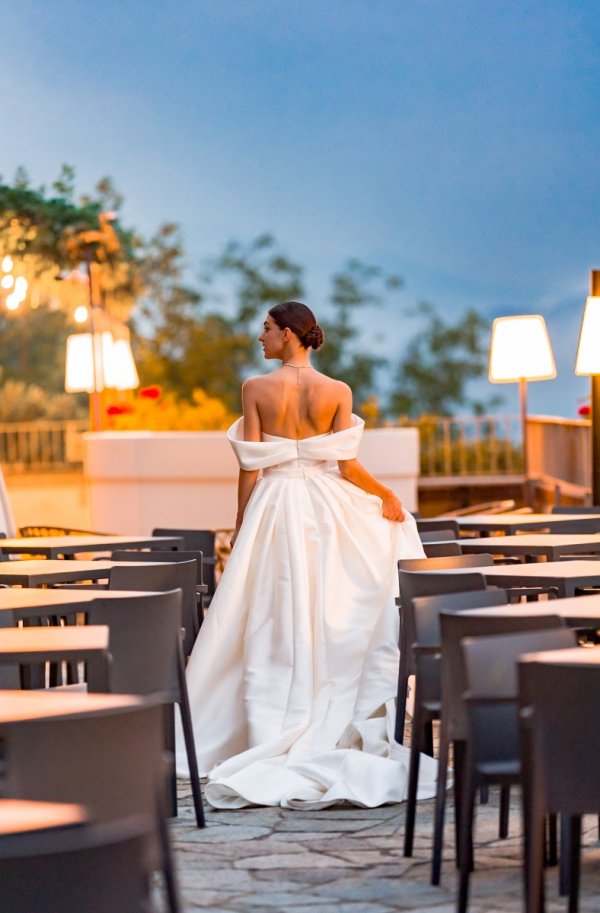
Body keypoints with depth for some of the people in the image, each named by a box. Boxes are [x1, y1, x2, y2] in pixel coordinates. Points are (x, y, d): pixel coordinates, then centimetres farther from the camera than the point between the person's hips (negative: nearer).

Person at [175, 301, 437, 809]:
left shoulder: (256, 389, -7)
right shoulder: (337, 392, -4)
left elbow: (251, 468, -7)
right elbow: (346, 466, -7)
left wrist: (240, 528, 3)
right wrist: (386, 496, 9)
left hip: (274, 509, -1)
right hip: (328, 508, 1)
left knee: (273, 628, 3)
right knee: (332, 623, 10)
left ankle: (272, 743, 1)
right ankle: (333, 734, 9)